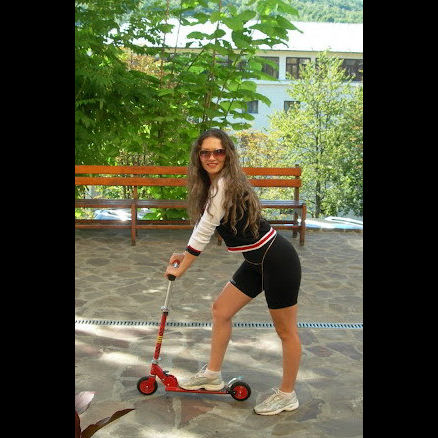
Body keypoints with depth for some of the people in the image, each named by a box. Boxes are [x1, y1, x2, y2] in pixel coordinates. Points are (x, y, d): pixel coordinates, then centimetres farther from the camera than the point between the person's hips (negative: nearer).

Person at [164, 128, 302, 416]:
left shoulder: (225, 184, -21)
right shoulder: (214, 185, 8)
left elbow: (203, 231, -18)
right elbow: (208, 230, 17)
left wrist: (181, 268, -7)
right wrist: (186, 255, 10)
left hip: (278, 262, -10)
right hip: (258, 262, 10)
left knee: (286, 330, 6)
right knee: (221, 310, 14)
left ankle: (287, 395, 23)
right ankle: (213, 376, 30)